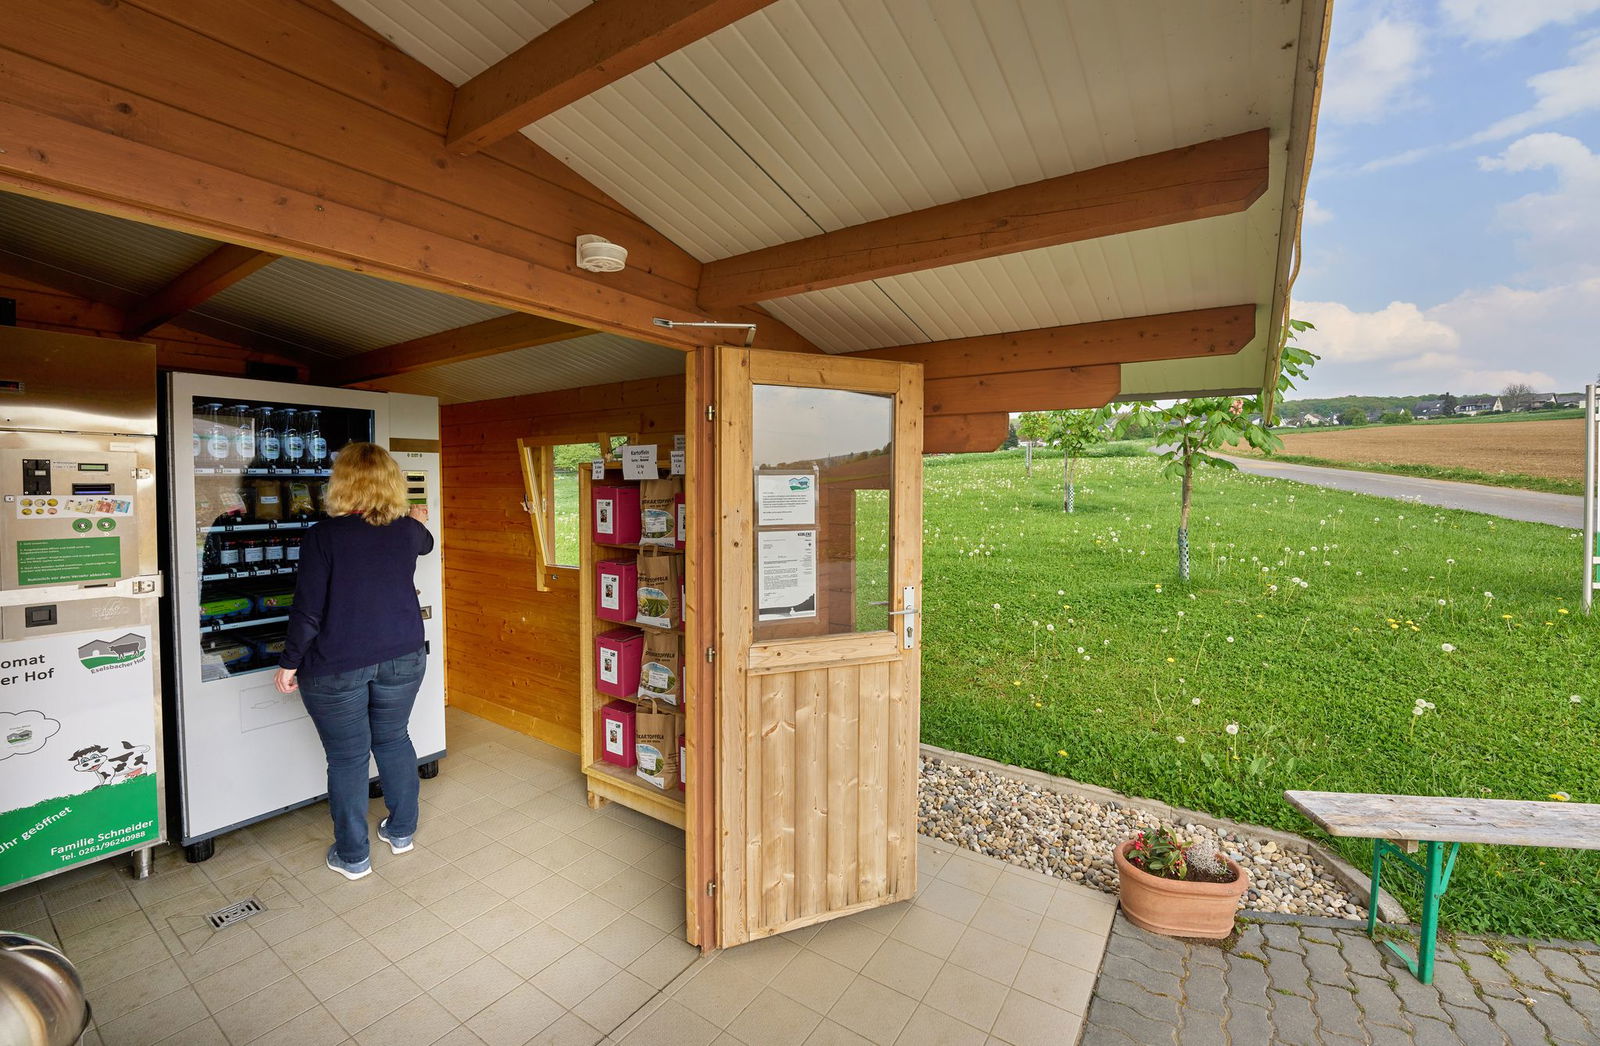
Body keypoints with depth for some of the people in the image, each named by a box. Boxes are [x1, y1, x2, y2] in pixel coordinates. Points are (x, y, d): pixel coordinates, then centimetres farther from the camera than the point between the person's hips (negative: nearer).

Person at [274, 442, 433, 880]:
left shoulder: (323, 535, -14)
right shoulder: (406, 530, -3)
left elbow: (307, 609, -13)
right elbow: (425, 543, 23)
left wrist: (289, 662, -1)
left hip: (336, 666, -3)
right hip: (402, 657, 4)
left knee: (347, 757, 10)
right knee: (393, 739, 20)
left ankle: (353, 856, 25)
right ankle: (401, 831, 34)